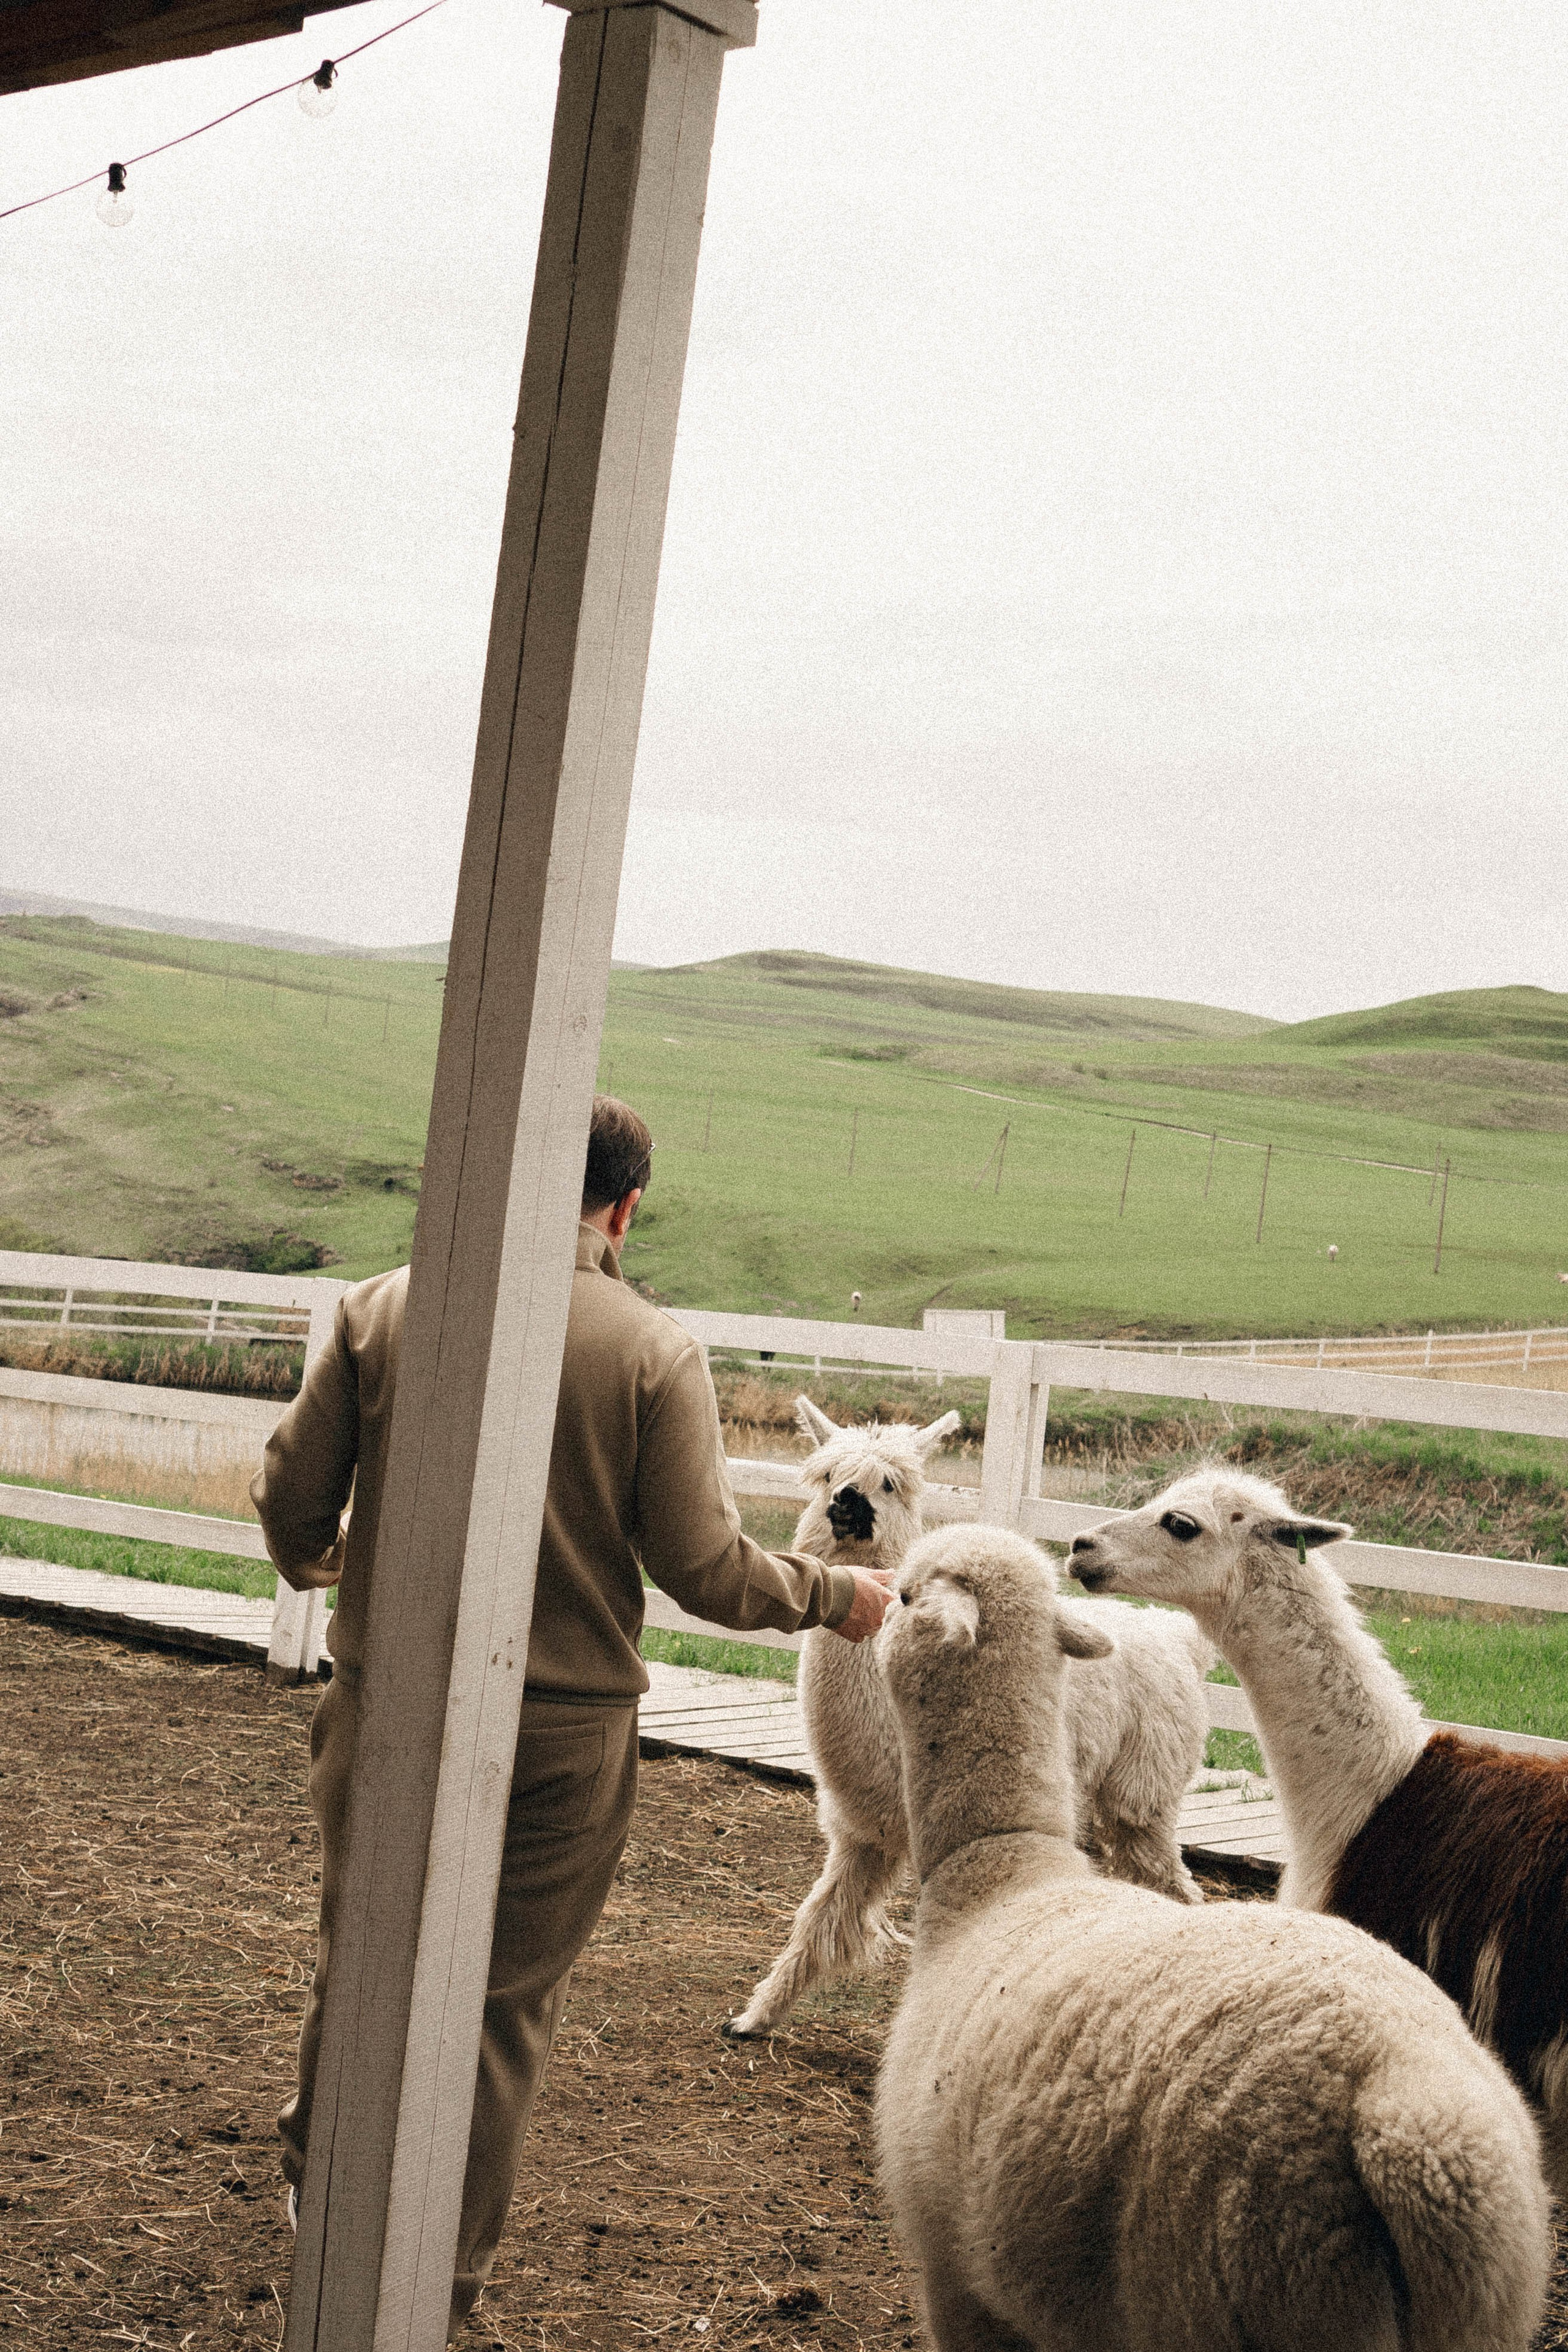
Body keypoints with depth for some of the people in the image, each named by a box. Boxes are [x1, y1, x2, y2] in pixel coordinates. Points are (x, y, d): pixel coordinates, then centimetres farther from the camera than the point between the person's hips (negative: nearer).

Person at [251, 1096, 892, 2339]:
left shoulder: (383, 1308, -4)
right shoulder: (657, 1351, -10)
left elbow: (291, 1491, 0)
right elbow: (704, 1568, -11)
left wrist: (309, 1559, 23)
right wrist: (832, 1596, 7)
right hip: (565, 1733, -2)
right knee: (507, 2002, 12)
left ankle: (321, 2193, 41)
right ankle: (445, 2277, 22)